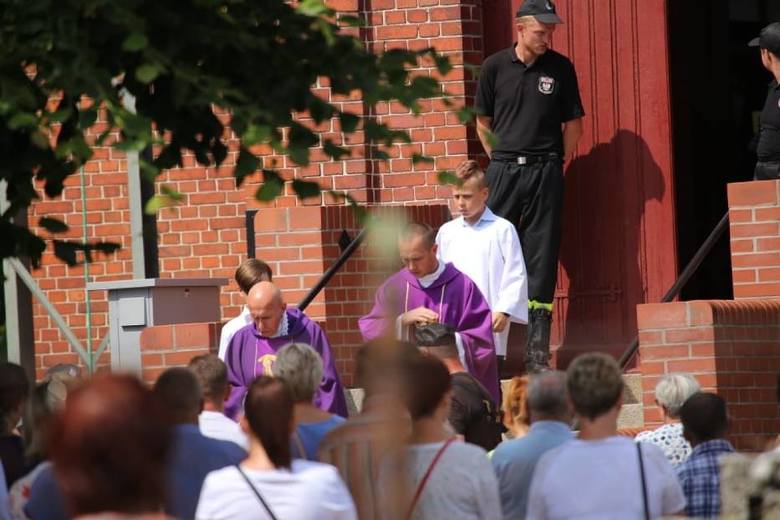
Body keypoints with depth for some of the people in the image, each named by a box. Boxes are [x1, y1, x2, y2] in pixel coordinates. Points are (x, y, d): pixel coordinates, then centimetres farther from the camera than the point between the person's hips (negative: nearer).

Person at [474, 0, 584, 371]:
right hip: (502, 170, 0)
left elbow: (573, 122, 11)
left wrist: (560, 161, 6)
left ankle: (537, 351, 1)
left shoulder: (560, 68, 4)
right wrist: (501, 159, 6)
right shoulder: (495, 67, 3)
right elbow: (483, 121, 11)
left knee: (541, 260, 0)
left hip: (546, 171, 0)